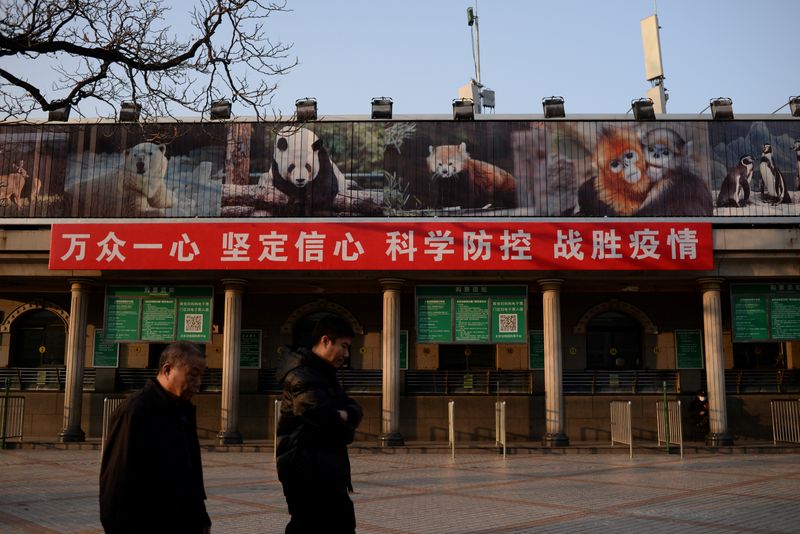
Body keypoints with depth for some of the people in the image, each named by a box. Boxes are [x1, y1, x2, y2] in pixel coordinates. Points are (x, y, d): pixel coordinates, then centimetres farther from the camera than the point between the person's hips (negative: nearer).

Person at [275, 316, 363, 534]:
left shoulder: (324, 374, 18)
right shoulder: (303, 375, -15)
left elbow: (354, 408, 13)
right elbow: (319, 413, -27)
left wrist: (346, 414, -11)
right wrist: (346, 431, -8)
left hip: (324, 470, 10)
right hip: (307, 470, -10)